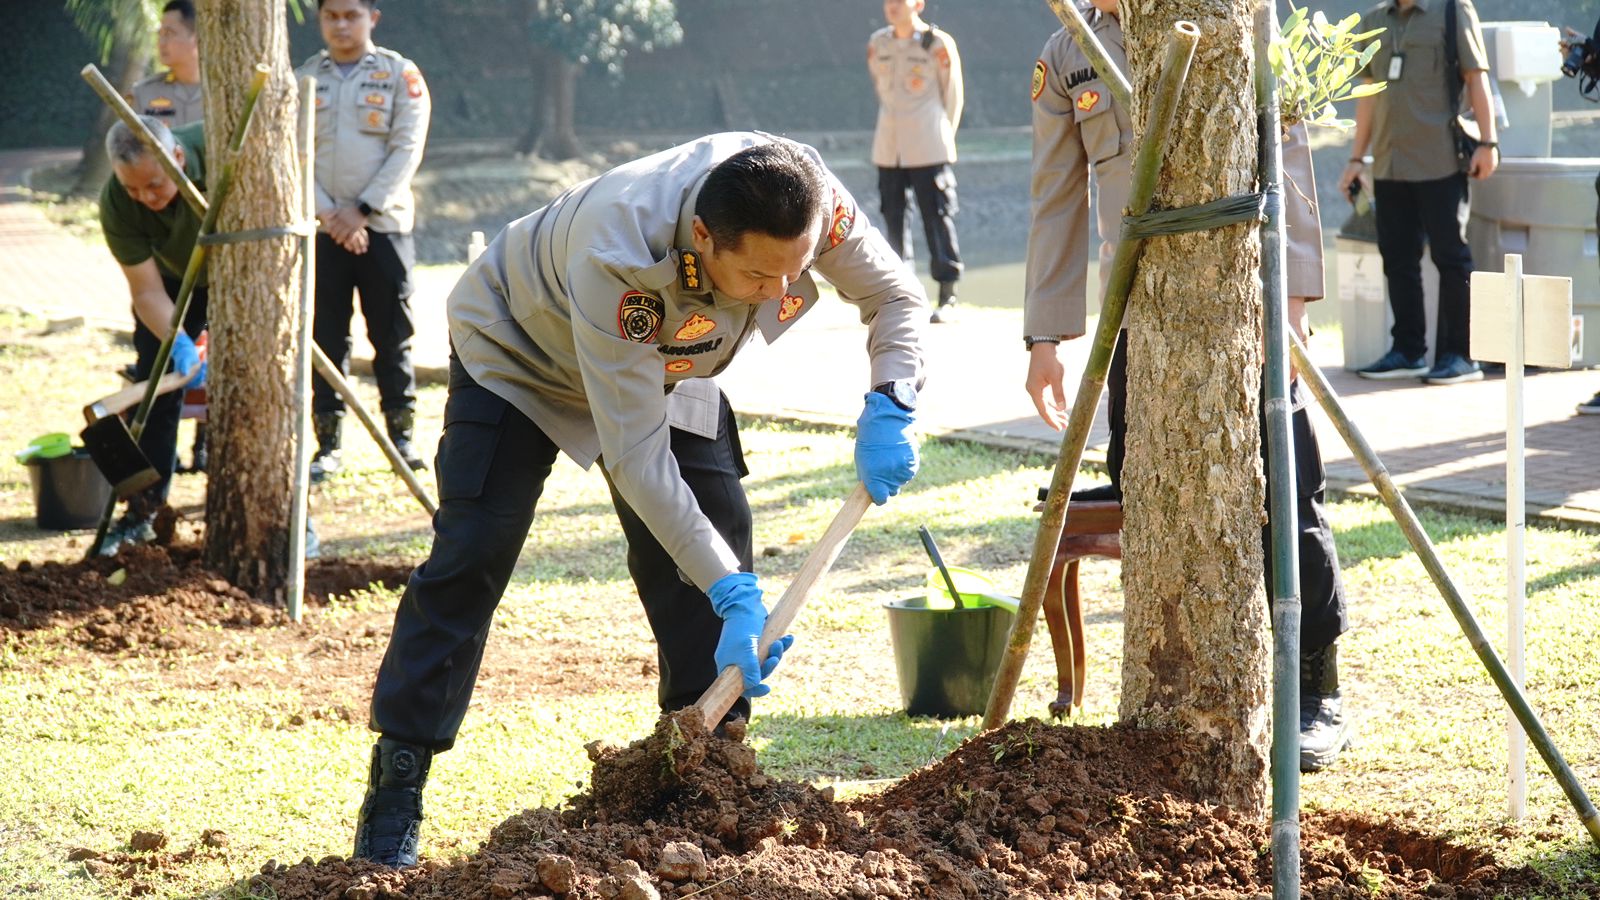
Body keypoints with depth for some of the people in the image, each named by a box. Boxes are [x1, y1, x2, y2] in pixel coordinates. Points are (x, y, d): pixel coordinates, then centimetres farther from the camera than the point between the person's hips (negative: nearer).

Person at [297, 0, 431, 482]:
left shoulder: (400, 75, 3)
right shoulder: (303, 79, 9)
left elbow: (406, 149, -4)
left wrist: (362, 210, -12)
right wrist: (328, 213, -11)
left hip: (383, 225, -1)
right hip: (322, 227, 2)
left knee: (392, 335, 2)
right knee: (326, 338, 1)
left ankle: (402, 432, 11)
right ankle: (327, 442, 4)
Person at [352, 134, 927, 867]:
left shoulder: (811, 202, -32)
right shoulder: (616, 259, -46)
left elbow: (895, 295, -13)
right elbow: (635, 455, -41)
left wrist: (888, 409, -33)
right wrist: (733, 592, -42)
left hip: (667, 364, 5)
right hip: (519, 354, -5)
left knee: (717, 544, -4)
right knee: (470, 558, -13)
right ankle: (395, 788, -8)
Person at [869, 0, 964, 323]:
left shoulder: (938, 44, -6)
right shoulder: (877, 44, 8)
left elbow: (952, 96, 1)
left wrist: (943, 139, 3)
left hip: (927, 150, -5)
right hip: (887, 149, 5)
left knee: (937, 217, -5)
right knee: (892, 217, 7)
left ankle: (947, 295, 0)